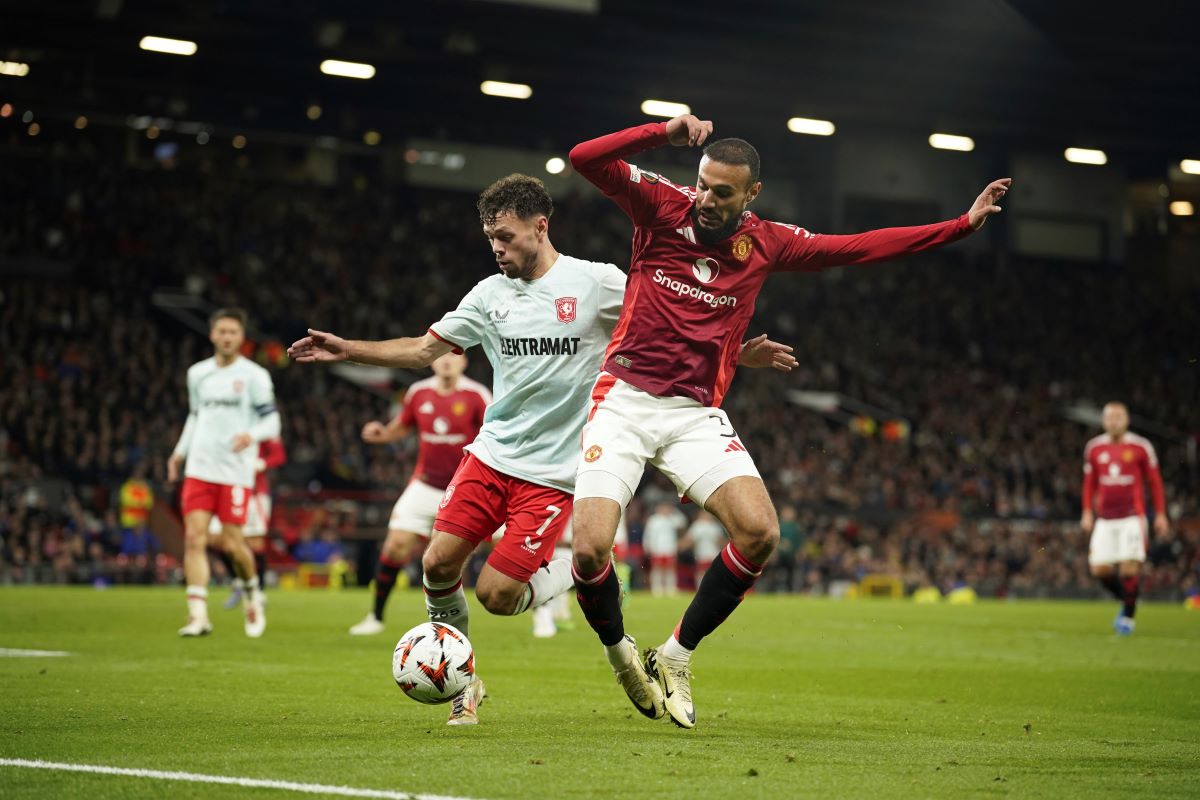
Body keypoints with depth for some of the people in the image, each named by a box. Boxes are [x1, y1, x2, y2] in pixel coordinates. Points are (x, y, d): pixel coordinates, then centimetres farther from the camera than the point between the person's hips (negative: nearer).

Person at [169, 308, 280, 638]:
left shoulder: (254, 376, -2)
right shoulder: (197, 373, 12)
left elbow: (271, 422, -4)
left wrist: (251, 435, -25)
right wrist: (180, 451, 13)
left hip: (235, 471, -4)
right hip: (199, 469, 4)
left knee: (232, 543, -5)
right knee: (194, 537, -9)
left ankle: (252, 594, 25)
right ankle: (198, 615, -11)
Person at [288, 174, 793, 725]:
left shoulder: (597, 283, -6)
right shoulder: (490, 294, 7)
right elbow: (425, 349, 13)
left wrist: (742, 352, -10)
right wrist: (346, 350, 4)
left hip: (554, 473, -5)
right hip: (491, 453, 5)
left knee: (496, 594, -12)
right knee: (438, 564, -8)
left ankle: (581, 574, 18)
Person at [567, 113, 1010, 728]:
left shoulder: (766, 243, 7)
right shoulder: (662, 207, -1)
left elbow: (863, 247, 13)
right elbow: (584, 159, -13)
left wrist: (963, 224, 13)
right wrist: (666, 133, -23)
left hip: (697, 415, 3)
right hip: (624, 400, -3)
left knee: (760, 533, -17)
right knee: (590, 550, -17)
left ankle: (676, 655, 4)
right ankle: (619, 651, 15)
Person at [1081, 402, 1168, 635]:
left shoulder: (1141, 447, -1)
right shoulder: (1094, 448, 7)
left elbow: (1155, 482, 5)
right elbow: (1089, 483, 17)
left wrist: (1161, 515, 3)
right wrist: (1087, 512, 10)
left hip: (1132, 517, -3)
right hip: (1105, 518, 3)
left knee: (1129, 566, -13)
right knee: (1099, 569, -4)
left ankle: (1128, 616, 4)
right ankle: (1126, 601, 22)